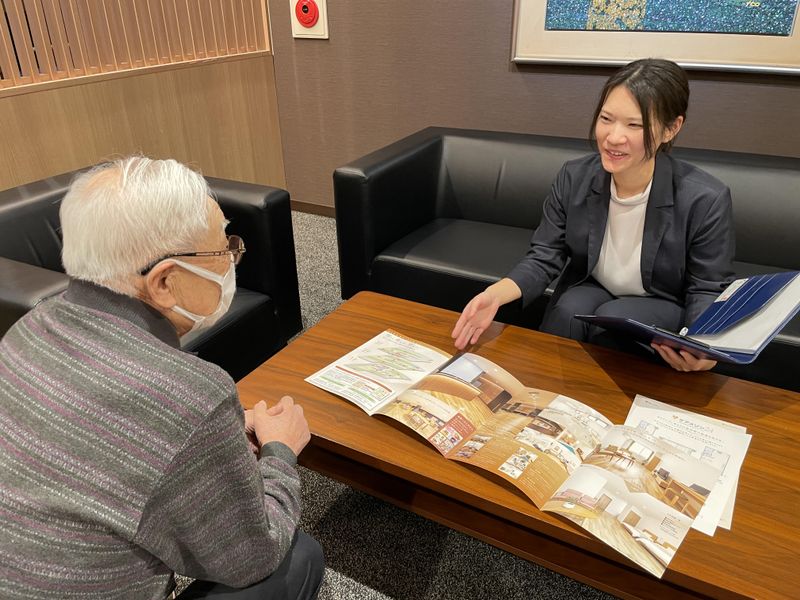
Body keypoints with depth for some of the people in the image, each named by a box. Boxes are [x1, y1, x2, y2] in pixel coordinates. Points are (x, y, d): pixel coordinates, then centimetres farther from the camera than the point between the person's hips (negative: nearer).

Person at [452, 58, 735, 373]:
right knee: (569, 311, -28)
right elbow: (544, 258, -11)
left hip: (663, 308, -2)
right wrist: (496, 294, -32)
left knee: (613, 320, -30)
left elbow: (707, 292, -14)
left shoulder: (707, 201, -24)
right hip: (590, 291, 2)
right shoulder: (573, 178, -15)